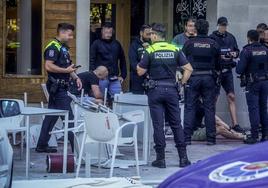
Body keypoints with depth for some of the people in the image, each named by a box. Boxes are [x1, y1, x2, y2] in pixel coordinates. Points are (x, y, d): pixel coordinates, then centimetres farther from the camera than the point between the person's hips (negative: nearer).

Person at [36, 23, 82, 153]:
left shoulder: (64, 48, 19)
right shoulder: (53, 47, -13)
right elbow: (48, 66, -23)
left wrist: (75, 77, 14)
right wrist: (66, 70, -21)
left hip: (61, 87, 10)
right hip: (57, 87, -10)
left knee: (51, 116, 12)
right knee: (68, 117, -9)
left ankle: (42, 145, 18)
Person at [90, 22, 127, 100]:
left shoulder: (116, 44, 13)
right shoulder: (96, 44, 2)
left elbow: (122, 60, 18)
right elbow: (92, 61, -2)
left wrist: (123, 75, 11)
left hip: (114, 79, 3)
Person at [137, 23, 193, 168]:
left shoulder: (150, 51, -6)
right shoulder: (174, 50, 4)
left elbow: (140, 72, -3)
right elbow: (188, 68, 1)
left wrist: (139, 65, 16)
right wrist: (182, 83, 8)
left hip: (156, 90, -3)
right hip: (171, 89, 3)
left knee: (158, 124, 1)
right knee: (176, 124, 9)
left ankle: (160, 158, 2)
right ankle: (183, 157, 7)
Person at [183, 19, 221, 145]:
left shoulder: (189, 43, -3)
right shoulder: (213, 44, 0)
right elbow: (218, 64, 6)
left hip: (193, 78, -1)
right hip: (209, 78, 1)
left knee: (189, 108, 4)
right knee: (209, 108, 6)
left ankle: (187, 137, 1)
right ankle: (211, 138, 7)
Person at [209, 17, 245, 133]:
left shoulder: (231, 37, 12)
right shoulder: (212, 38, -6)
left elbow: (237, 51, 18)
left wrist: (234, 54, -4)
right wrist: (220, 56, -22)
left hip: (228, 71, 5)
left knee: (231, 97, 3)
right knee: (214, 98, 0)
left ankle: (235, 124, 4)